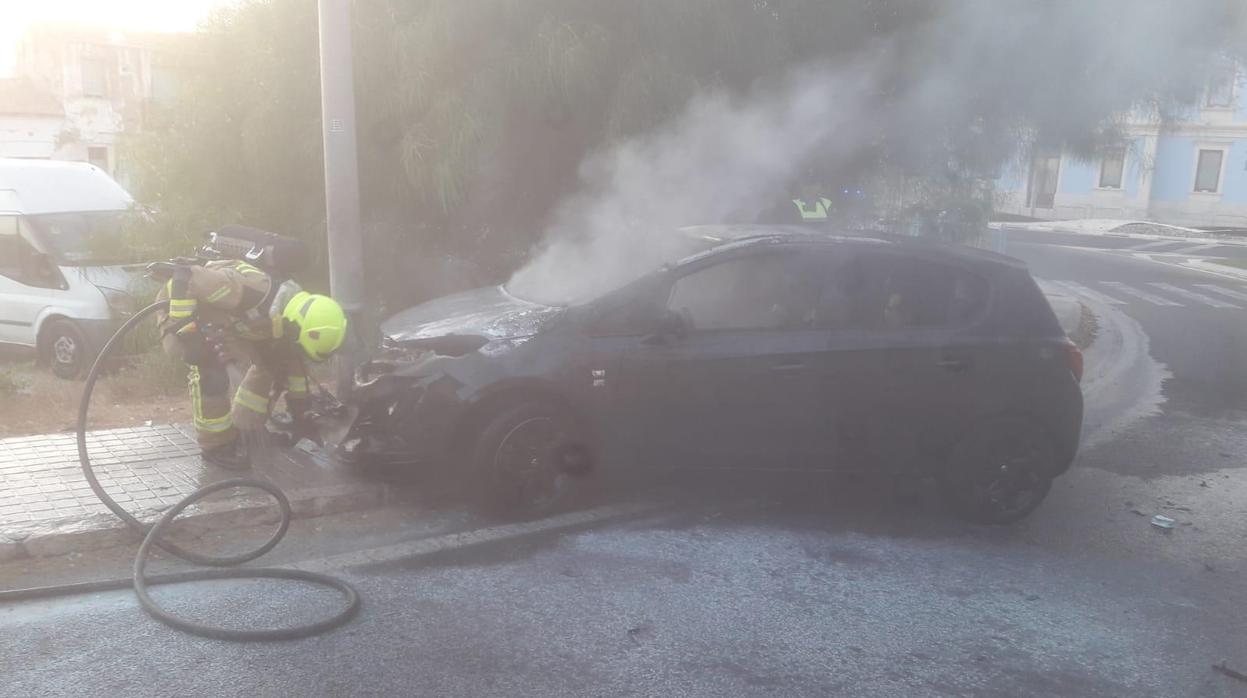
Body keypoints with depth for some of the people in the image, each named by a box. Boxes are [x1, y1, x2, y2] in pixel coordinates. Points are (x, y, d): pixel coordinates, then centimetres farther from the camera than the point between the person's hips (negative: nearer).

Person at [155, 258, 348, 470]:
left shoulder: (286, 316, -14)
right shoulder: (250, 292, -41)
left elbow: (293, 365, 0)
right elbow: (185, 279, -39)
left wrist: (301, 418, 5)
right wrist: (185, 333, -36)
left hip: (218, 319, 7)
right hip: (181, 305, -7)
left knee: (267, 361, 2)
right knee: (210, 372, -24)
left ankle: (244, 428, 18)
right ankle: (216, 446, -7)